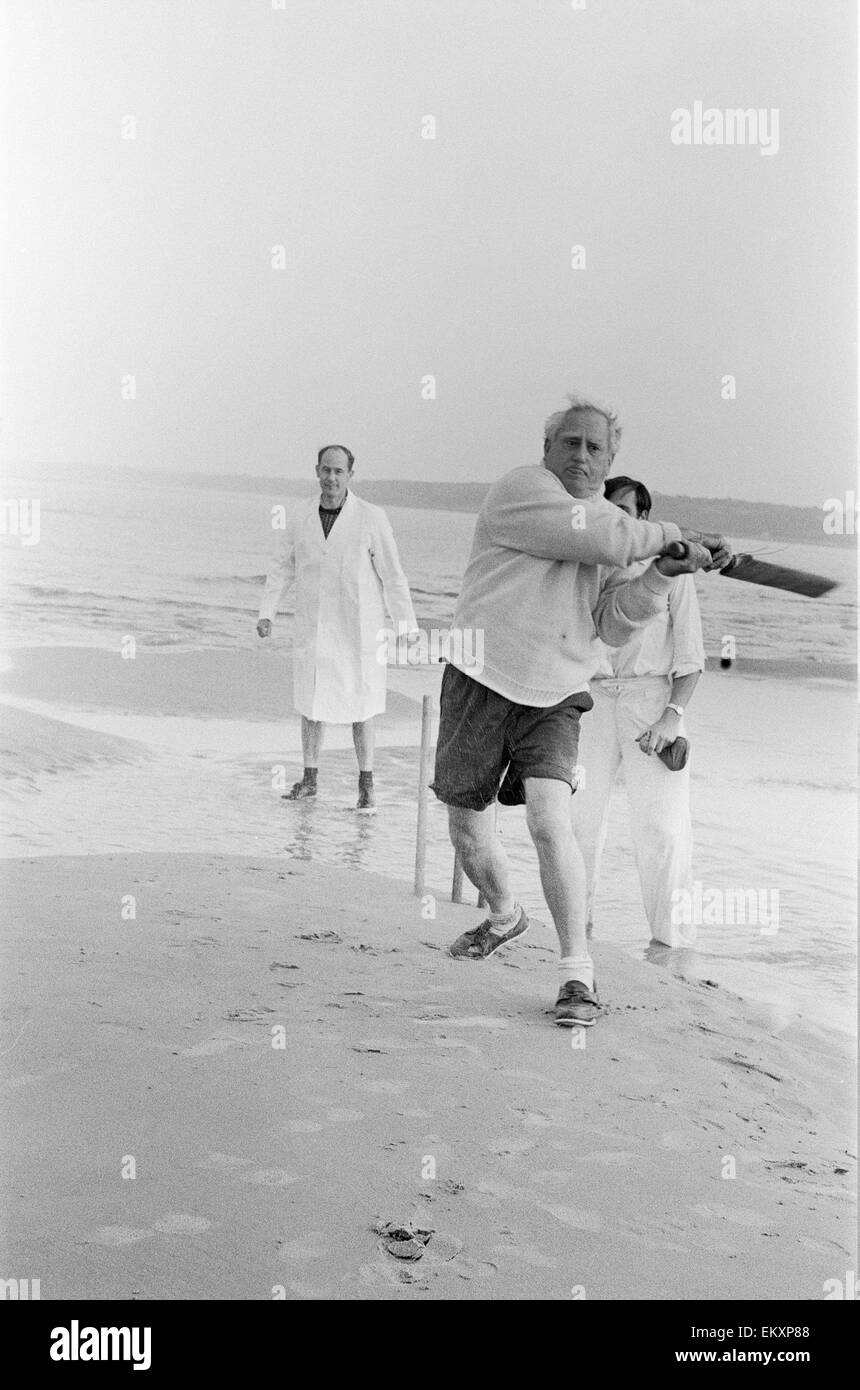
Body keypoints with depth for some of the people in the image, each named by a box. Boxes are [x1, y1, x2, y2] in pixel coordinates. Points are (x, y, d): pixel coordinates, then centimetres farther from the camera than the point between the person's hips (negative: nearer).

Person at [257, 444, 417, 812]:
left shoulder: (372, 518, -11)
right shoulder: (301, 516, 0)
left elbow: (392, 576, -7)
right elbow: (283, 568, 10)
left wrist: (406, 629, -8)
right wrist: (266, 613, 1)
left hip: (358, 630, -3)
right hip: (313, 628, 3)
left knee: (360, 708, 3)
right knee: (312, 704, 10)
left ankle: (366, 785, 16)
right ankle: (309, 779, 22)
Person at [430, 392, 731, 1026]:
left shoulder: (616, 521, 10)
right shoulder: (522, 488, -8)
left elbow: (615, 625, -1)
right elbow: (599, 538, -21)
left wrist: (664, 571, -14)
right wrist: (670, 536, -10)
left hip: (554, 700, 2)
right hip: (481, 685, -2)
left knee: (550, 820, -20)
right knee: (469, 833, 10)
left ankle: (578, 974, -13)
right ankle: (506, 915, 40)